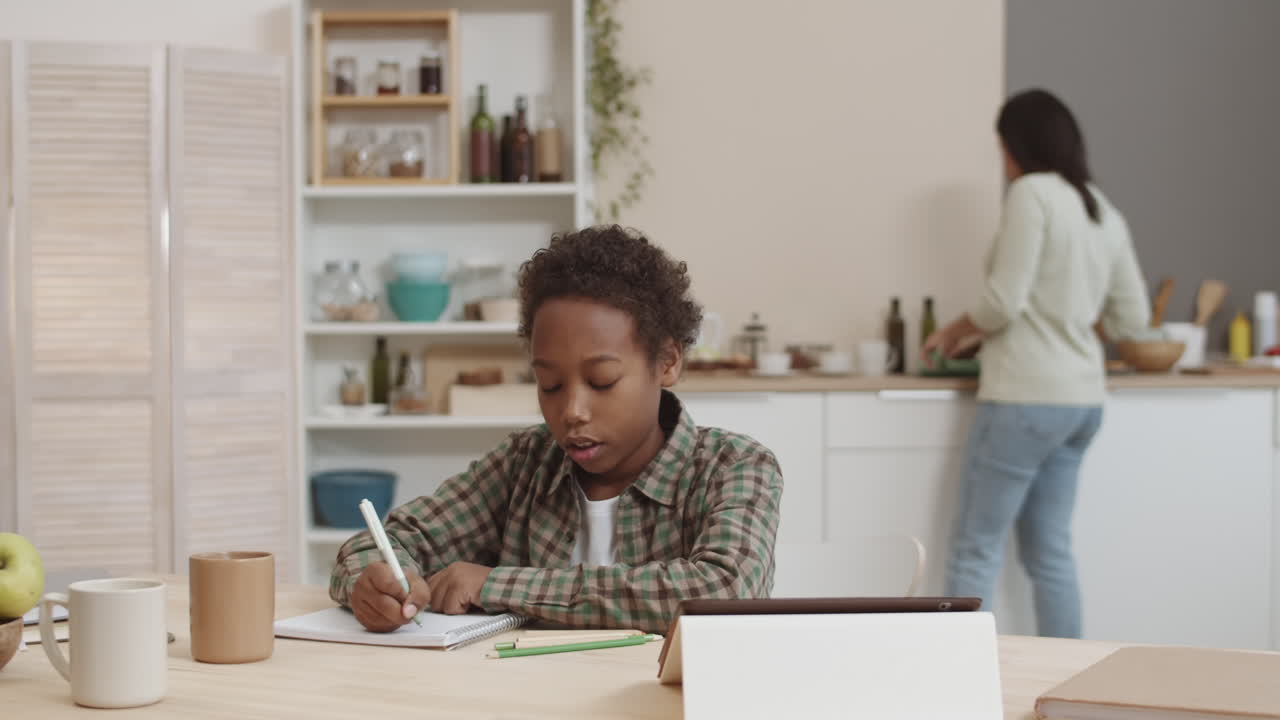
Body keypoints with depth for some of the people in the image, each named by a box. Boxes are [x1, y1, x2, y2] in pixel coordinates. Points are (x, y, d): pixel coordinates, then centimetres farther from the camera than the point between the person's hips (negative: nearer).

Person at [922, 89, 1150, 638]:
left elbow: (1003, 302, -15)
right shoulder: (1104, 211, 12)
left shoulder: (1032, 193, -10)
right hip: (1082, 397, 8)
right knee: (1049, 551, 13)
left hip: (1027, 397, -8)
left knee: (975, 549, -2)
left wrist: (953, 333, 3)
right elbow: (1132, 317, 15)